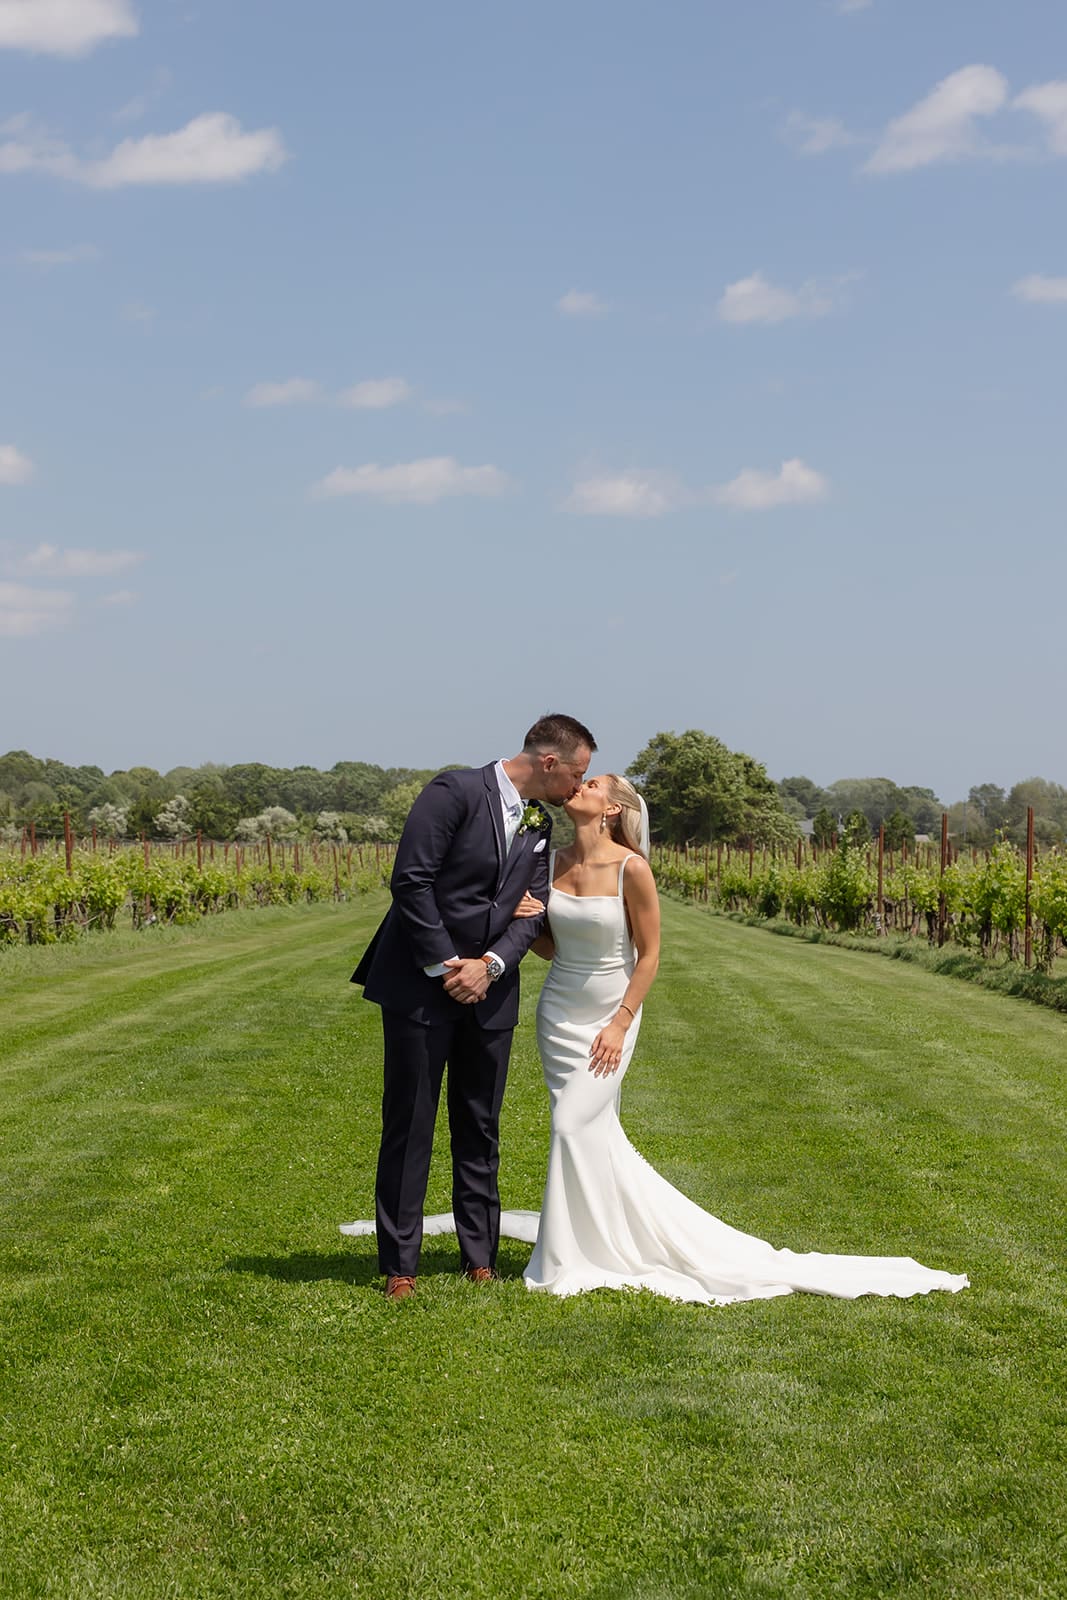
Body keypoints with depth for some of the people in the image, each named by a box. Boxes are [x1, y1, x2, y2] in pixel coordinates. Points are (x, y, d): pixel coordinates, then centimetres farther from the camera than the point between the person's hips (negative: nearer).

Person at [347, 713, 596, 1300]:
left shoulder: (540, 824, 10)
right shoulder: (456, 791, -13)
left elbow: (533, 912, 5)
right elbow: (411, 880, -17)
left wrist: (488, 965, -12)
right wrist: (445, 966, -15)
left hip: (489, 988, 6)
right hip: (422, 983, -6)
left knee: (480, 1130, 10)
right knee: (409, 1126, 0)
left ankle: (480, 1259, 17)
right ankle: (399, 1267, 6)